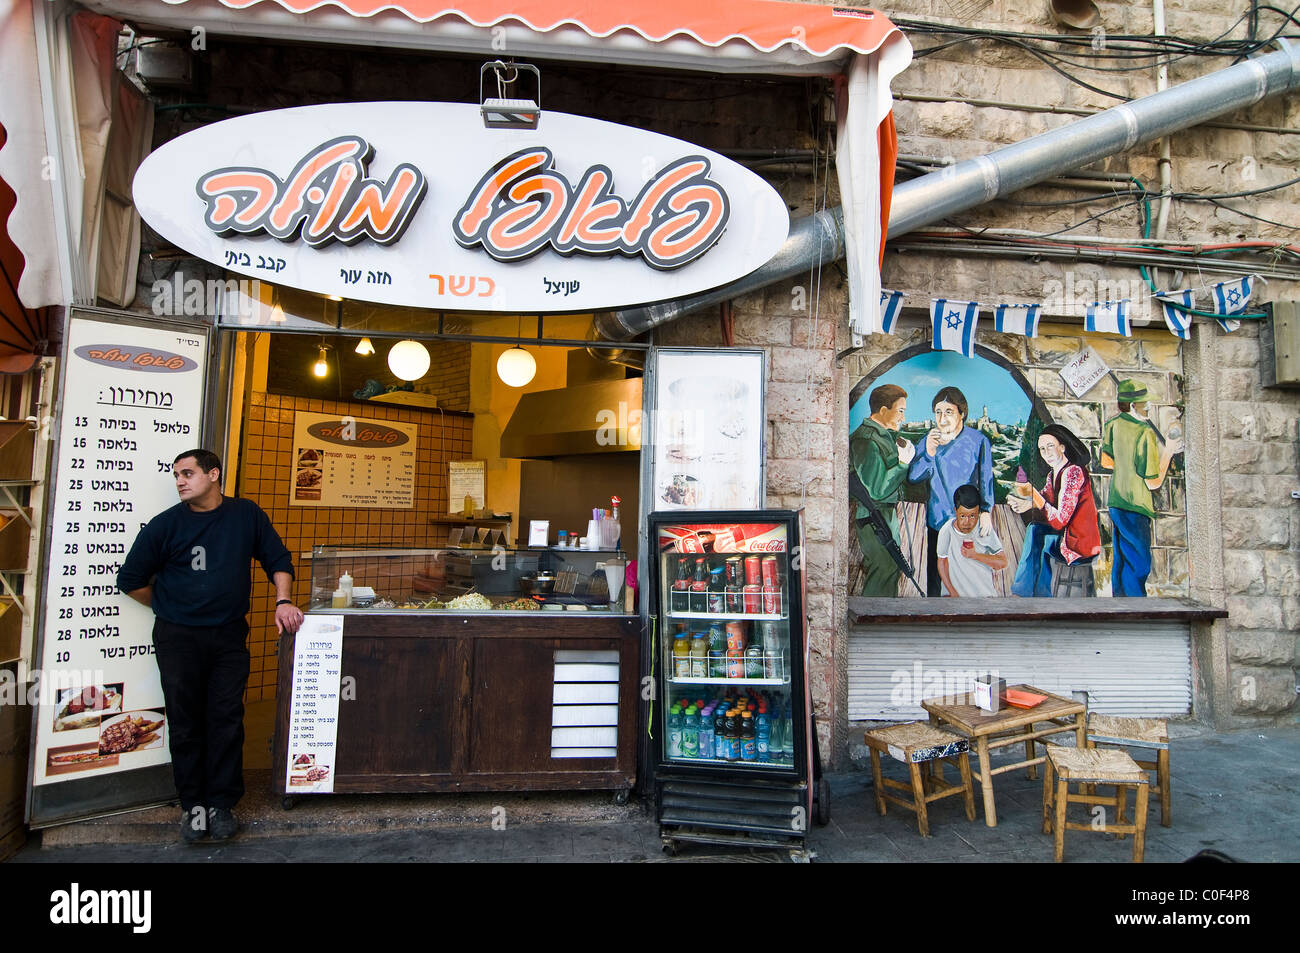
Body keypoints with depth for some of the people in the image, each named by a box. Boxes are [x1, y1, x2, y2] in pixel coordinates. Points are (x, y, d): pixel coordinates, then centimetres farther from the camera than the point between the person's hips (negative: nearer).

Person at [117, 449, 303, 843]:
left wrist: (283, 601, -6)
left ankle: (222, 804, 14)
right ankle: (193, 805, 19)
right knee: (186, 723, 5)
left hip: (229, 637, 1)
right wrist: (170, 608, 8)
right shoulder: (166, 524, -1)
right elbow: (130, 580, 7)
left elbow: (278, 560, 7)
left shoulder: (246, 514, 2)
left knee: (227, 722, 3)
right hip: (178, 638, 0)